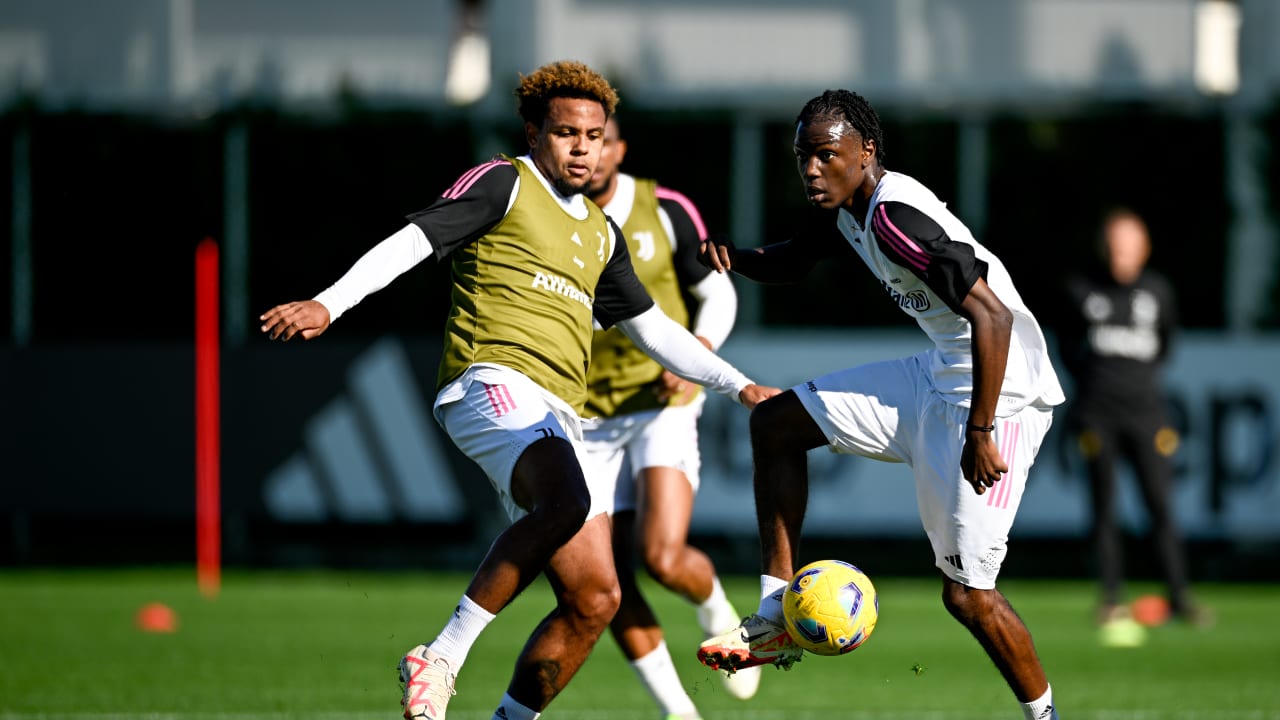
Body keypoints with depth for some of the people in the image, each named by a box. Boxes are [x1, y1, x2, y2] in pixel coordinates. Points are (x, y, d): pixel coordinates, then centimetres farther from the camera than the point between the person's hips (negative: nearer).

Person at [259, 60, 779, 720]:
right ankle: (442, 657, -31)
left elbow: (652, 328, 36)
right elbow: (411, 242, -6)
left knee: (593, 600, 0)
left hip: (557, 418, 8)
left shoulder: (599, 234, 27)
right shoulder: (504, 184, 5)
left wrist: (739, 386, 30)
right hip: (492, 381, -8)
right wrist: (330, 303, -19)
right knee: (566, 504, -36)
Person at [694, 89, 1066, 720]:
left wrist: (979, 434, -29)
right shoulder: (846, 208, 5)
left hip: (998, 397, -11)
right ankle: (777, 617, 14)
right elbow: (790, 263, 26)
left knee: (966, 595, -11)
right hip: (937, 378, 11)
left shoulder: (897, 215, -25)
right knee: (775, 423, 13)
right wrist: (736, 257, 2)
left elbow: (993, 317, -31)